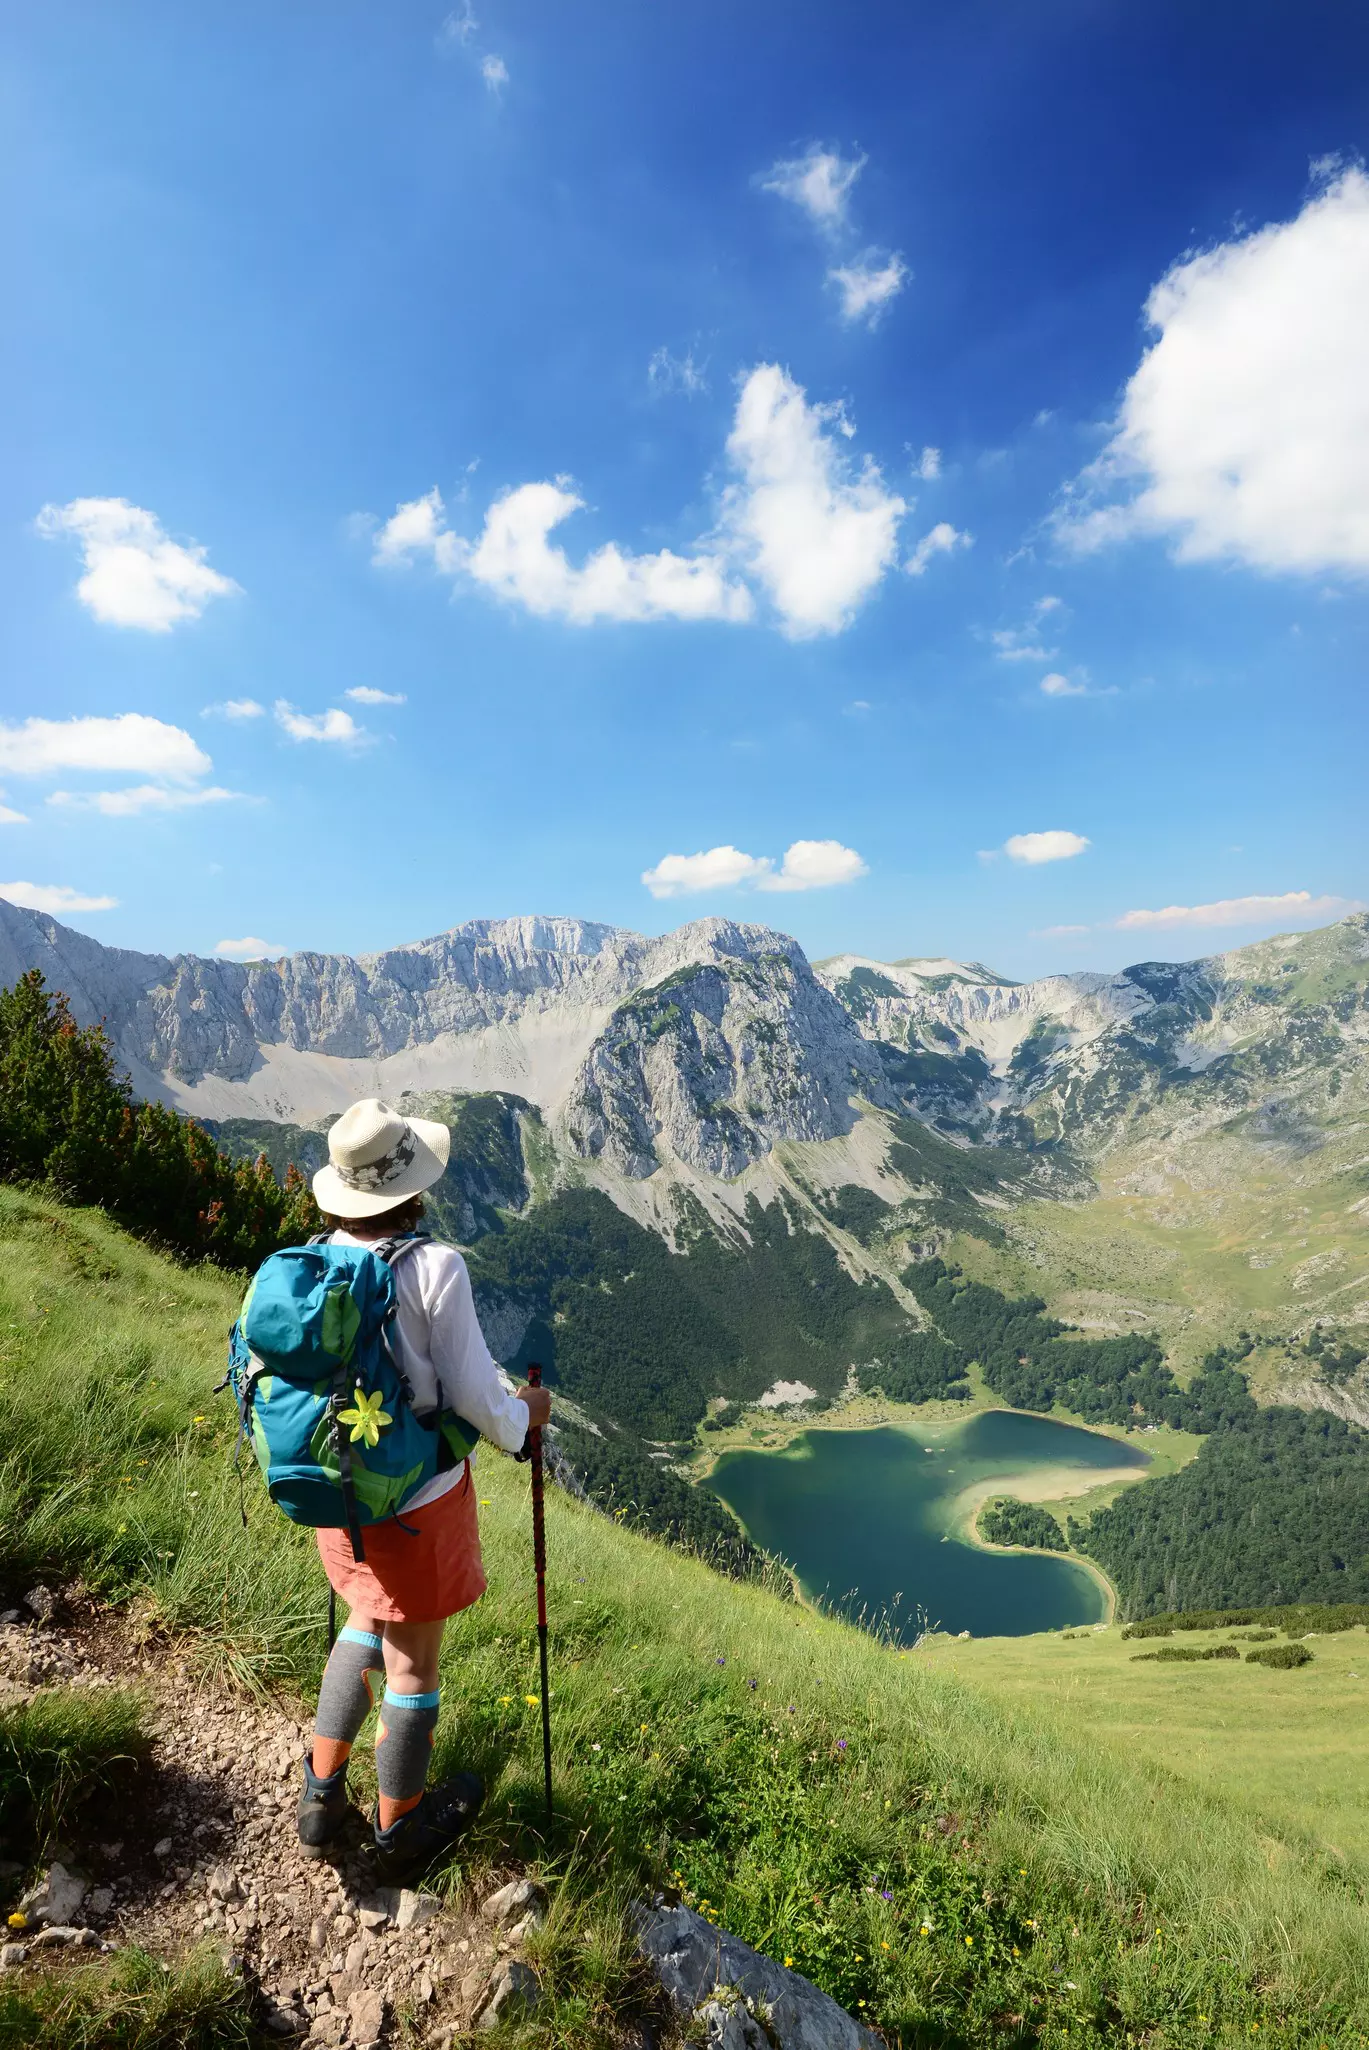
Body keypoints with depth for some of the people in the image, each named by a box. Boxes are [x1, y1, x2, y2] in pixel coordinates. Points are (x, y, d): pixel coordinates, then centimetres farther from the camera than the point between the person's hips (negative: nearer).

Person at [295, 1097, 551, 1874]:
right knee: (413, 1661, 18)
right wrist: (524, 1415, 1)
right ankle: (401, 1828, 41)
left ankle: (323, 1794, 42)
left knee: (371, 1620, 32)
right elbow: (475, 1398, -20)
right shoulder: (434, 1266, -25)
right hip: (419, 1501, -5)